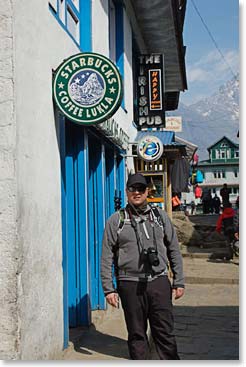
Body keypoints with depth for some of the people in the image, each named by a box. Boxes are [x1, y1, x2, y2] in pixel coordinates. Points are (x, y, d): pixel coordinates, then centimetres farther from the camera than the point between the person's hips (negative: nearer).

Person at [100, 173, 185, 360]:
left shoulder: (161, 216, 9)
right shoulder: (116, 220, 4)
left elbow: (174, 251, 10)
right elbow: (106, 258, 3)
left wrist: (179, 281, 5)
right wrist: (109, 289, -2)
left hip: (159, 282, 1)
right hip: (130, 285, -1)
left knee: (166, 333, 4)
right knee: (136, 334, 9)